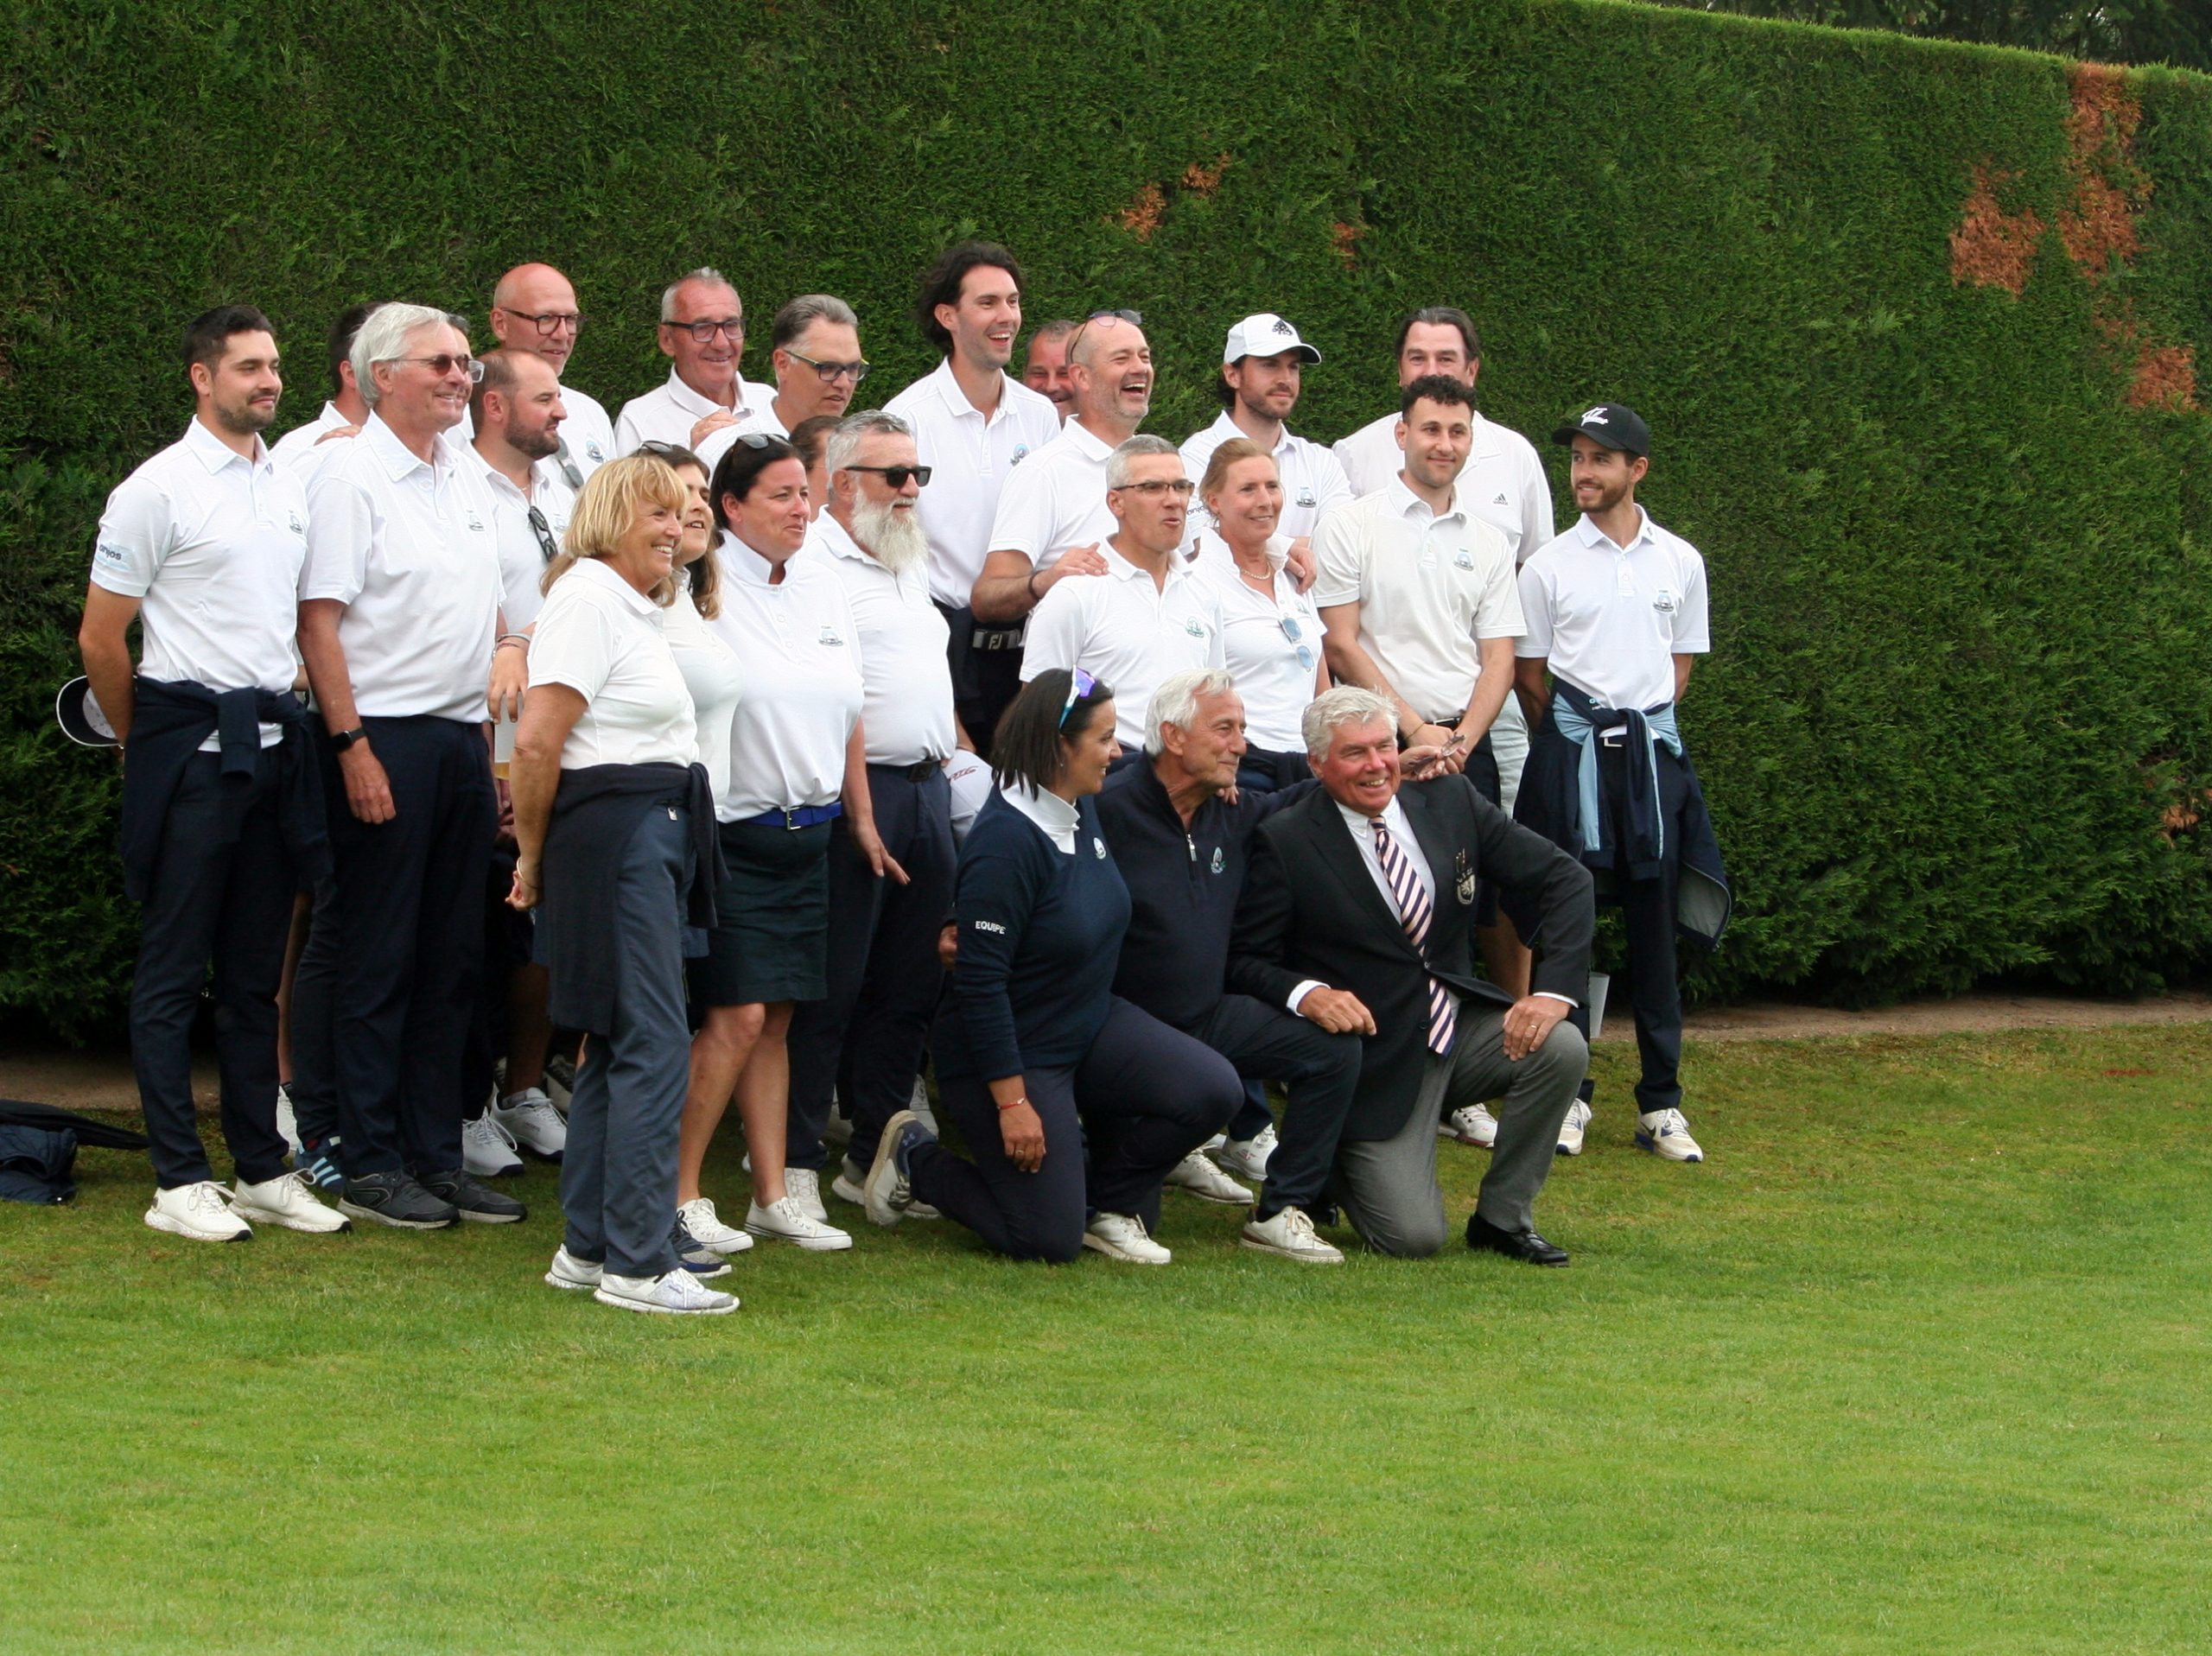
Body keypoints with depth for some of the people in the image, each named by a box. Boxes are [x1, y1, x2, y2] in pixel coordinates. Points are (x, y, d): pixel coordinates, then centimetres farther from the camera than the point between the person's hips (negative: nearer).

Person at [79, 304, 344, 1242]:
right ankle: (179, 1182, 0)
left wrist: (287, 722, 15)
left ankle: (263, 1171, 16)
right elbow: (101, 640, -4)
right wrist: (147, 745, 6)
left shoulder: (290, 489, 12)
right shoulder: (159, 491, -7)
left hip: (273, 739, 6)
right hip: (193, 742, -6)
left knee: (255, 971, 11)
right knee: (174, 970, -2)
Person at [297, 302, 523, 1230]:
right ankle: (369, 1165, 2)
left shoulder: (467, 481, 14)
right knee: (379, 961, -3)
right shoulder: (352, 481, -9)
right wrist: (353, 747, -18)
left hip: (464, 737, 8)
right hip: (384, 740, -7)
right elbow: (319, 623, -13)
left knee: (451, 961, 9)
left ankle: (437, 1155, 15)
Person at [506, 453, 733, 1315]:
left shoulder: (635, 606, 20)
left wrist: (539, 857, 21)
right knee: (654, 1047, -12)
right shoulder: (590, 598, -12)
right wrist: (536, 857, -6)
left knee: (619, 1045, 13)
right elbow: (537, 742, -18)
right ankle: (637, 1264, -12)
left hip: (655, 838, 11)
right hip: (615, 834, -11)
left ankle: (587, 1248, 18)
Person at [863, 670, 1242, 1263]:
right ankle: (915, 1158, 16)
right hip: (1010, 1052, -8)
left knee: (1212, 1090, -14)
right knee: (1051, 1241, -8)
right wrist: (1012, 1103, -23)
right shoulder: (1006, 841, -26)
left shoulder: (1083, 811, 0)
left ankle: (1108, 1202, 10)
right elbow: (980, 983, -25)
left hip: (1090, 1025, 8)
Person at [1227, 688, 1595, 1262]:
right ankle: (1328, 1175, 19)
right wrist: (1305, 993, -31)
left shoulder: (1449, 800, 1)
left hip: (1463, 1027, 5)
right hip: (1375, 1057, -5)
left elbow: (1564, 878, 2)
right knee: (1413, 1237, -17)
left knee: (1561, 1048, -24)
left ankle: (1502, 1217, -2)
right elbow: (1243, 961, -9)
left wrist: (1554, 989, -12)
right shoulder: (1285, 842, -10)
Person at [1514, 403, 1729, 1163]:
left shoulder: (1679, 561, 7)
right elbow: (1530, 672, 6)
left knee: (1655, 926, 3)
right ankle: (1567, 1095, 7)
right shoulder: (1549, 565, 1)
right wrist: (1572, 744, 6)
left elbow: (1681, 663, 14)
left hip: (1653, 749, 2)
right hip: (1573, 750, -1)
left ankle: (1661, 1104, 6)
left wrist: (1644, 729, 7)